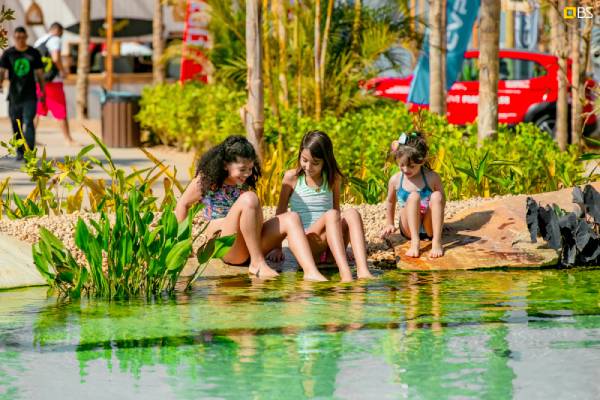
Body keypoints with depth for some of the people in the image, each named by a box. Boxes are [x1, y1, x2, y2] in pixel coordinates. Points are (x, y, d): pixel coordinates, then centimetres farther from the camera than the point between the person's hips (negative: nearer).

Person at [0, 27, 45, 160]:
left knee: (28, 122, -14)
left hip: (30, 95, -1)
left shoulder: (34, 53, 5)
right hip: (14, 94, 2)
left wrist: (42, 91, 12)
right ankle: (20, 152, 21)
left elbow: (39, 73, 11)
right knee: (16, 124, 7)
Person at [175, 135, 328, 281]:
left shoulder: (245, 183, 13)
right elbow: (183, 204, 8)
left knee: (291, 218, -18)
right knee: (249, 199, -29)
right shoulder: (205, 181, -1)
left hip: (251, 245, 6)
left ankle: (311, 272, -38)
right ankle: (258, 264, -25)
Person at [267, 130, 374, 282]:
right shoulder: (292, 177, 5)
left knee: (351, 213, -27)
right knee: (331, 215, -32)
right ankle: (345, 273, -53)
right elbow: (281, 212, 9)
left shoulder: (333, 178, 12)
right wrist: (278, 248, 8)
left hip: (330, 248, 3)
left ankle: (363, 271, -47)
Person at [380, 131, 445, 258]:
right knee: (413, 196, -27)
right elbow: (390, 201, 16)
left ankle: (437, 241, -33)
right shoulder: (395, 180, -1)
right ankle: (415, 242, -37)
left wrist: (436, 218, -4)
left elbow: (441, 201, 8)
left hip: (429, 228, 0)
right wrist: (390, 224, 22)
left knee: (437, 196, -27)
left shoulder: (432, 178, -5)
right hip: (409, 228, 0)